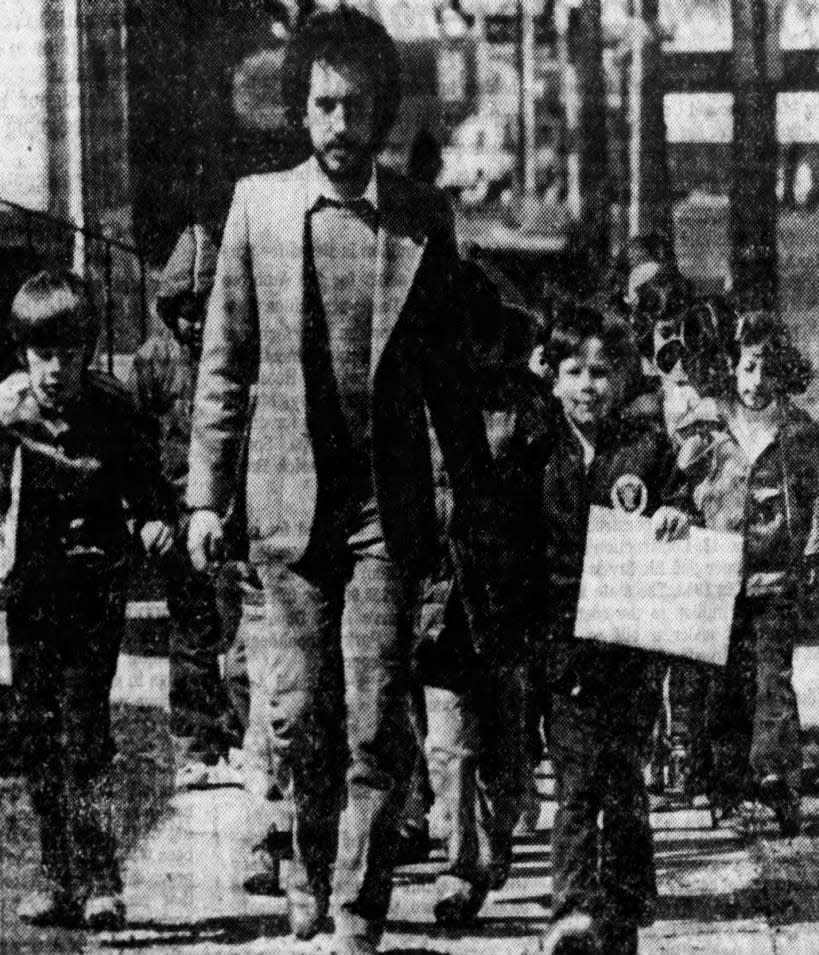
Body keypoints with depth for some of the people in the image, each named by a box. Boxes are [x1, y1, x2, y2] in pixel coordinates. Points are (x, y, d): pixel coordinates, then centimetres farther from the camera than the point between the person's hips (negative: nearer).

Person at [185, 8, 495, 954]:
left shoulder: (420, 217, 3)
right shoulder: (258, 205, 3)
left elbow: (449, 370, 9)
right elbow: (223, 361, 6)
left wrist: (474, 504, 9)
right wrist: (205, 494, 2)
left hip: (388, 503, 0)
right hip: (288, 498, 0)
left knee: (375, 725, -6)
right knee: (300, 718, 4)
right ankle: (311, 865, 28)